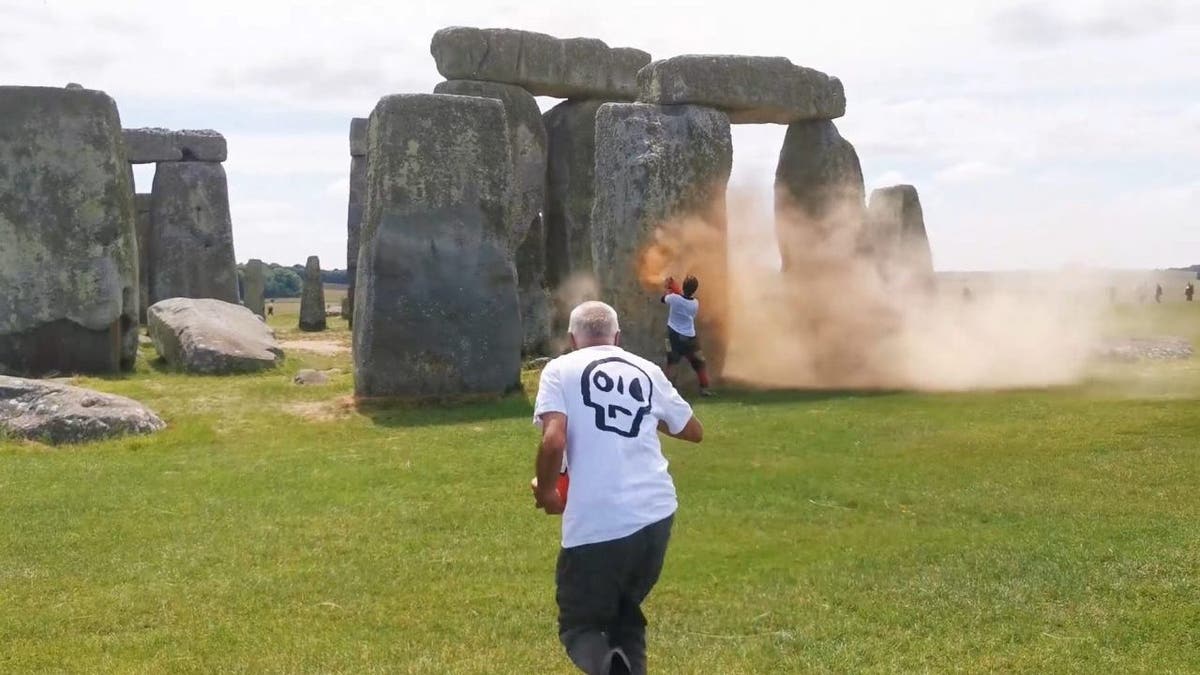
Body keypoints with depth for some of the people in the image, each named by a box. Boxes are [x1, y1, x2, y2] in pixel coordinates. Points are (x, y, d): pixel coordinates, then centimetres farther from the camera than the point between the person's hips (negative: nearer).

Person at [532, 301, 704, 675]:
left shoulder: (560, 370, 2)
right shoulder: (647, 371, 13)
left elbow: (553, 440, -13)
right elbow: (694, 431, 24)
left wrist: (546, 491, 4)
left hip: (595, 523, -4)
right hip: (656, 515, 4)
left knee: (579, 625, 10)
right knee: (625, 612, 26)